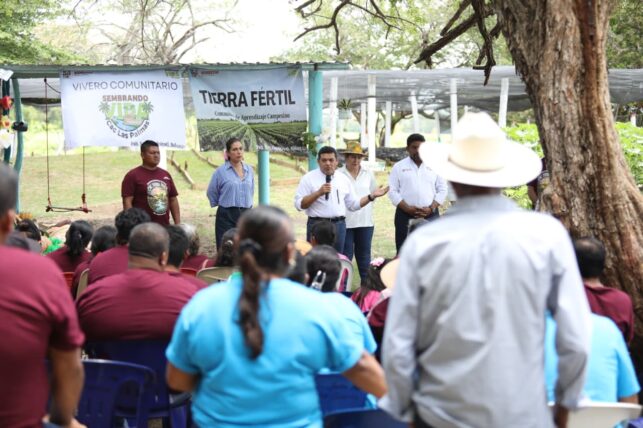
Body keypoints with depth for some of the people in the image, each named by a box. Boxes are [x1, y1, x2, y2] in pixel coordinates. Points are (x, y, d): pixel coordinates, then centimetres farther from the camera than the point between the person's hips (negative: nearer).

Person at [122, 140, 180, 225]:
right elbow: (127, 202, -8)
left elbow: (173, 200, 18)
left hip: (165, 228, 6)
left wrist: (177, 225, 10)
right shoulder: (132, 176, -3)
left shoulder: (166, 175, 15)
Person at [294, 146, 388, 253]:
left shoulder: (343, 179, 12)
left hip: (339, 225, 4)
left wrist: (372, 196, 5)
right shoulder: (309, 178, -2)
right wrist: (318, 193, -19)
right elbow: (299, 205, -9)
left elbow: (353, 205, 15)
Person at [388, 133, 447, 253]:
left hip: (431, 215, 1)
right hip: (405, 215, -1)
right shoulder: (399, 167, 5)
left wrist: (431, 208, -7)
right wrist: (407, 208, -13)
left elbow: (442, 190, 7)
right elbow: (392, 191, 0)